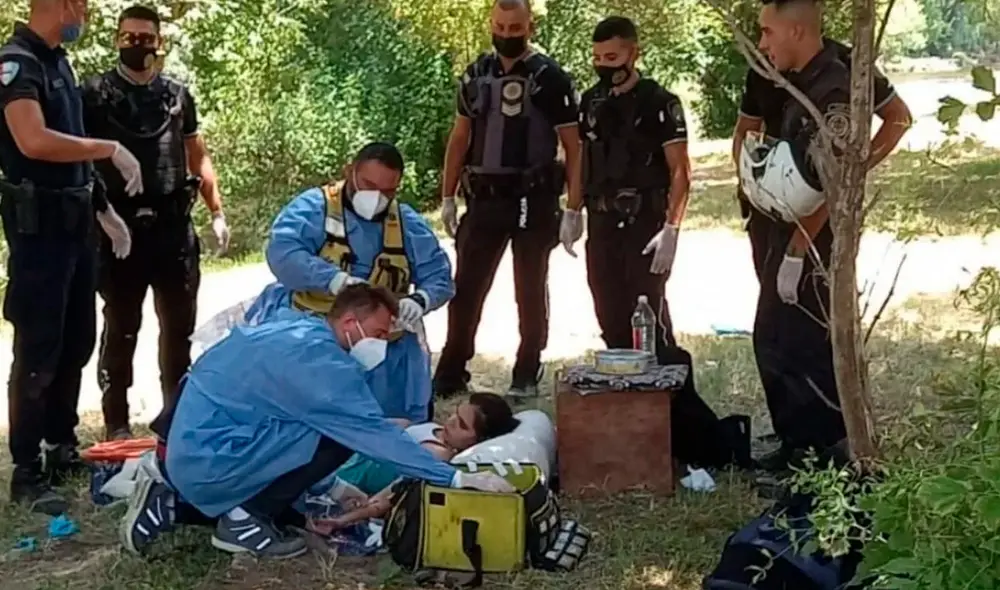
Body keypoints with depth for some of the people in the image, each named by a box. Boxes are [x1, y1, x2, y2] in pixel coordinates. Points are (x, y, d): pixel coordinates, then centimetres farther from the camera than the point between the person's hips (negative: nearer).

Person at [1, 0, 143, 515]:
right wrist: (111, 149, -23)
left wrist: (104, 210, 19)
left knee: (77, 341, 16)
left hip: (74, 220, 9)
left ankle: (62, 445, 29)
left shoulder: (57, 61, 13)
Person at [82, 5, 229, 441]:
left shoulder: (177, 95, 11)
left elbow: (197, 157, 16)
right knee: (121, 329, 4)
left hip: (174, 225, 3)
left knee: (179, 325, 10)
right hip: (121, 226, -3)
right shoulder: (96, 95, 1)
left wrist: (217, 212, 10)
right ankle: (117, 422, 13)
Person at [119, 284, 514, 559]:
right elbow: (375, 434, -19)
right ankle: (245, 519, -3)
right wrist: (454, 478, -16)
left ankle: (174, 501, 19)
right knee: (338, 436, -15)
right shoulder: (318, 358, -18)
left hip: (189, 449, 9)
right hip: (210, 460, -9)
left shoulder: (293, 327, 9)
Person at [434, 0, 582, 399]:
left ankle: (527, 375, 17)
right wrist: (448, 197, 9)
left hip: (533, 199, -4)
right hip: (484, 198, 4)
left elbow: (573, 147, -6)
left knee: (530, 289, 6)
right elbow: (459, 138, 14)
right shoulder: (476, 75, 9)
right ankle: (450, 374, 11)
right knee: (465, 287, 4)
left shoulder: (550, 78, -5)